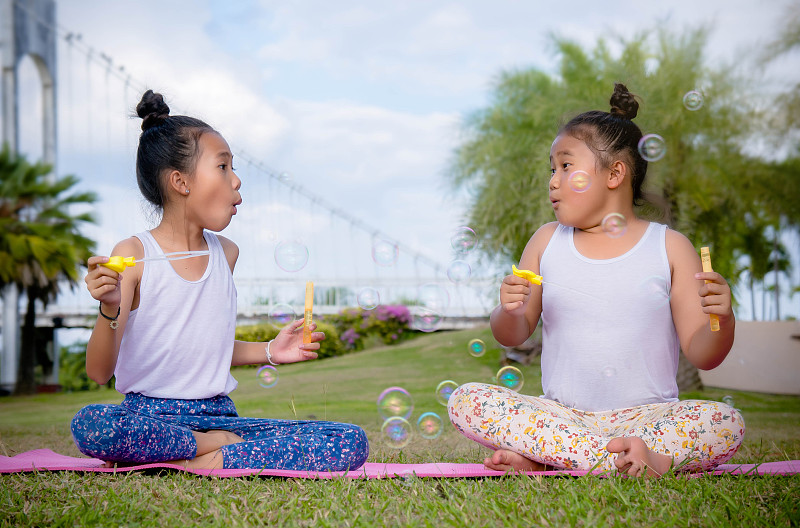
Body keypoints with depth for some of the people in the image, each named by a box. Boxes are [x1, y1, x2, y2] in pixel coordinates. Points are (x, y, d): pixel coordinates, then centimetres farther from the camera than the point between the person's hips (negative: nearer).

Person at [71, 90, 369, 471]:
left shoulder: (225, 253, 10)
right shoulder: (133, 254, -6)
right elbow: (99, 372, -10)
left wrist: (269, 352, 9)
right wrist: (110, 310, -28)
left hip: (218, 415, 4)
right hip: (149, 415, -4)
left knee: (352, 443, -16)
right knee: (89, 424, -40)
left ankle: (205, 461, -17)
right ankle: (221, 444, -18)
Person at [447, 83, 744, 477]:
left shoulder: (669, 248, 1)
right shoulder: (547, 241, 9)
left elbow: (702, 356, -2)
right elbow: (512, 337, 11)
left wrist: (722, 318, -23)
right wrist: (510, 311, -12)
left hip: (641, 415, -2)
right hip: (562, 414, 2)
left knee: (726, 423, -30)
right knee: (465, 402, -22)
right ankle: (623, 459, -28)